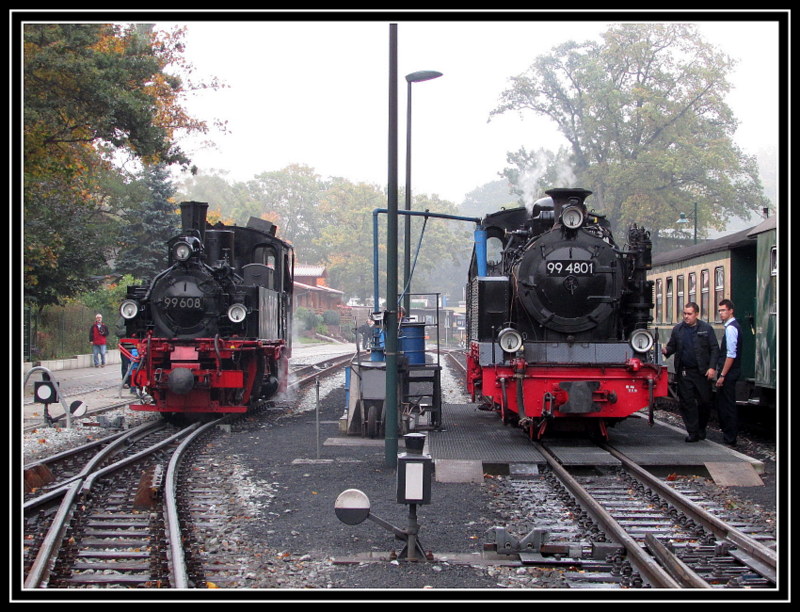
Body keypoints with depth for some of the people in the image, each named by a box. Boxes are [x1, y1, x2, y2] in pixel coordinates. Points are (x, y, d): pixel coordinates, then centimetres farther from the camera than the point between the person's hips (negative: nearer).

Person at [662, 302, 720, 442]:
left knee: (705, 401, 3)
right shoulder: (677, 329, 8)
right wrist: (666, 351, -10)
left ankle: (701, 428, 24)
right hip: (684, 372, 2)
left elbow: (714, 349, 0)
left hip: (702, 372, -2)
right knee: (687, 403, 0)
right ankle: (693, 432, 6)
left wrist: (712, 367, -9)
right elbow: (672, 346, 13)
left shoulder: (706, 329, 1)